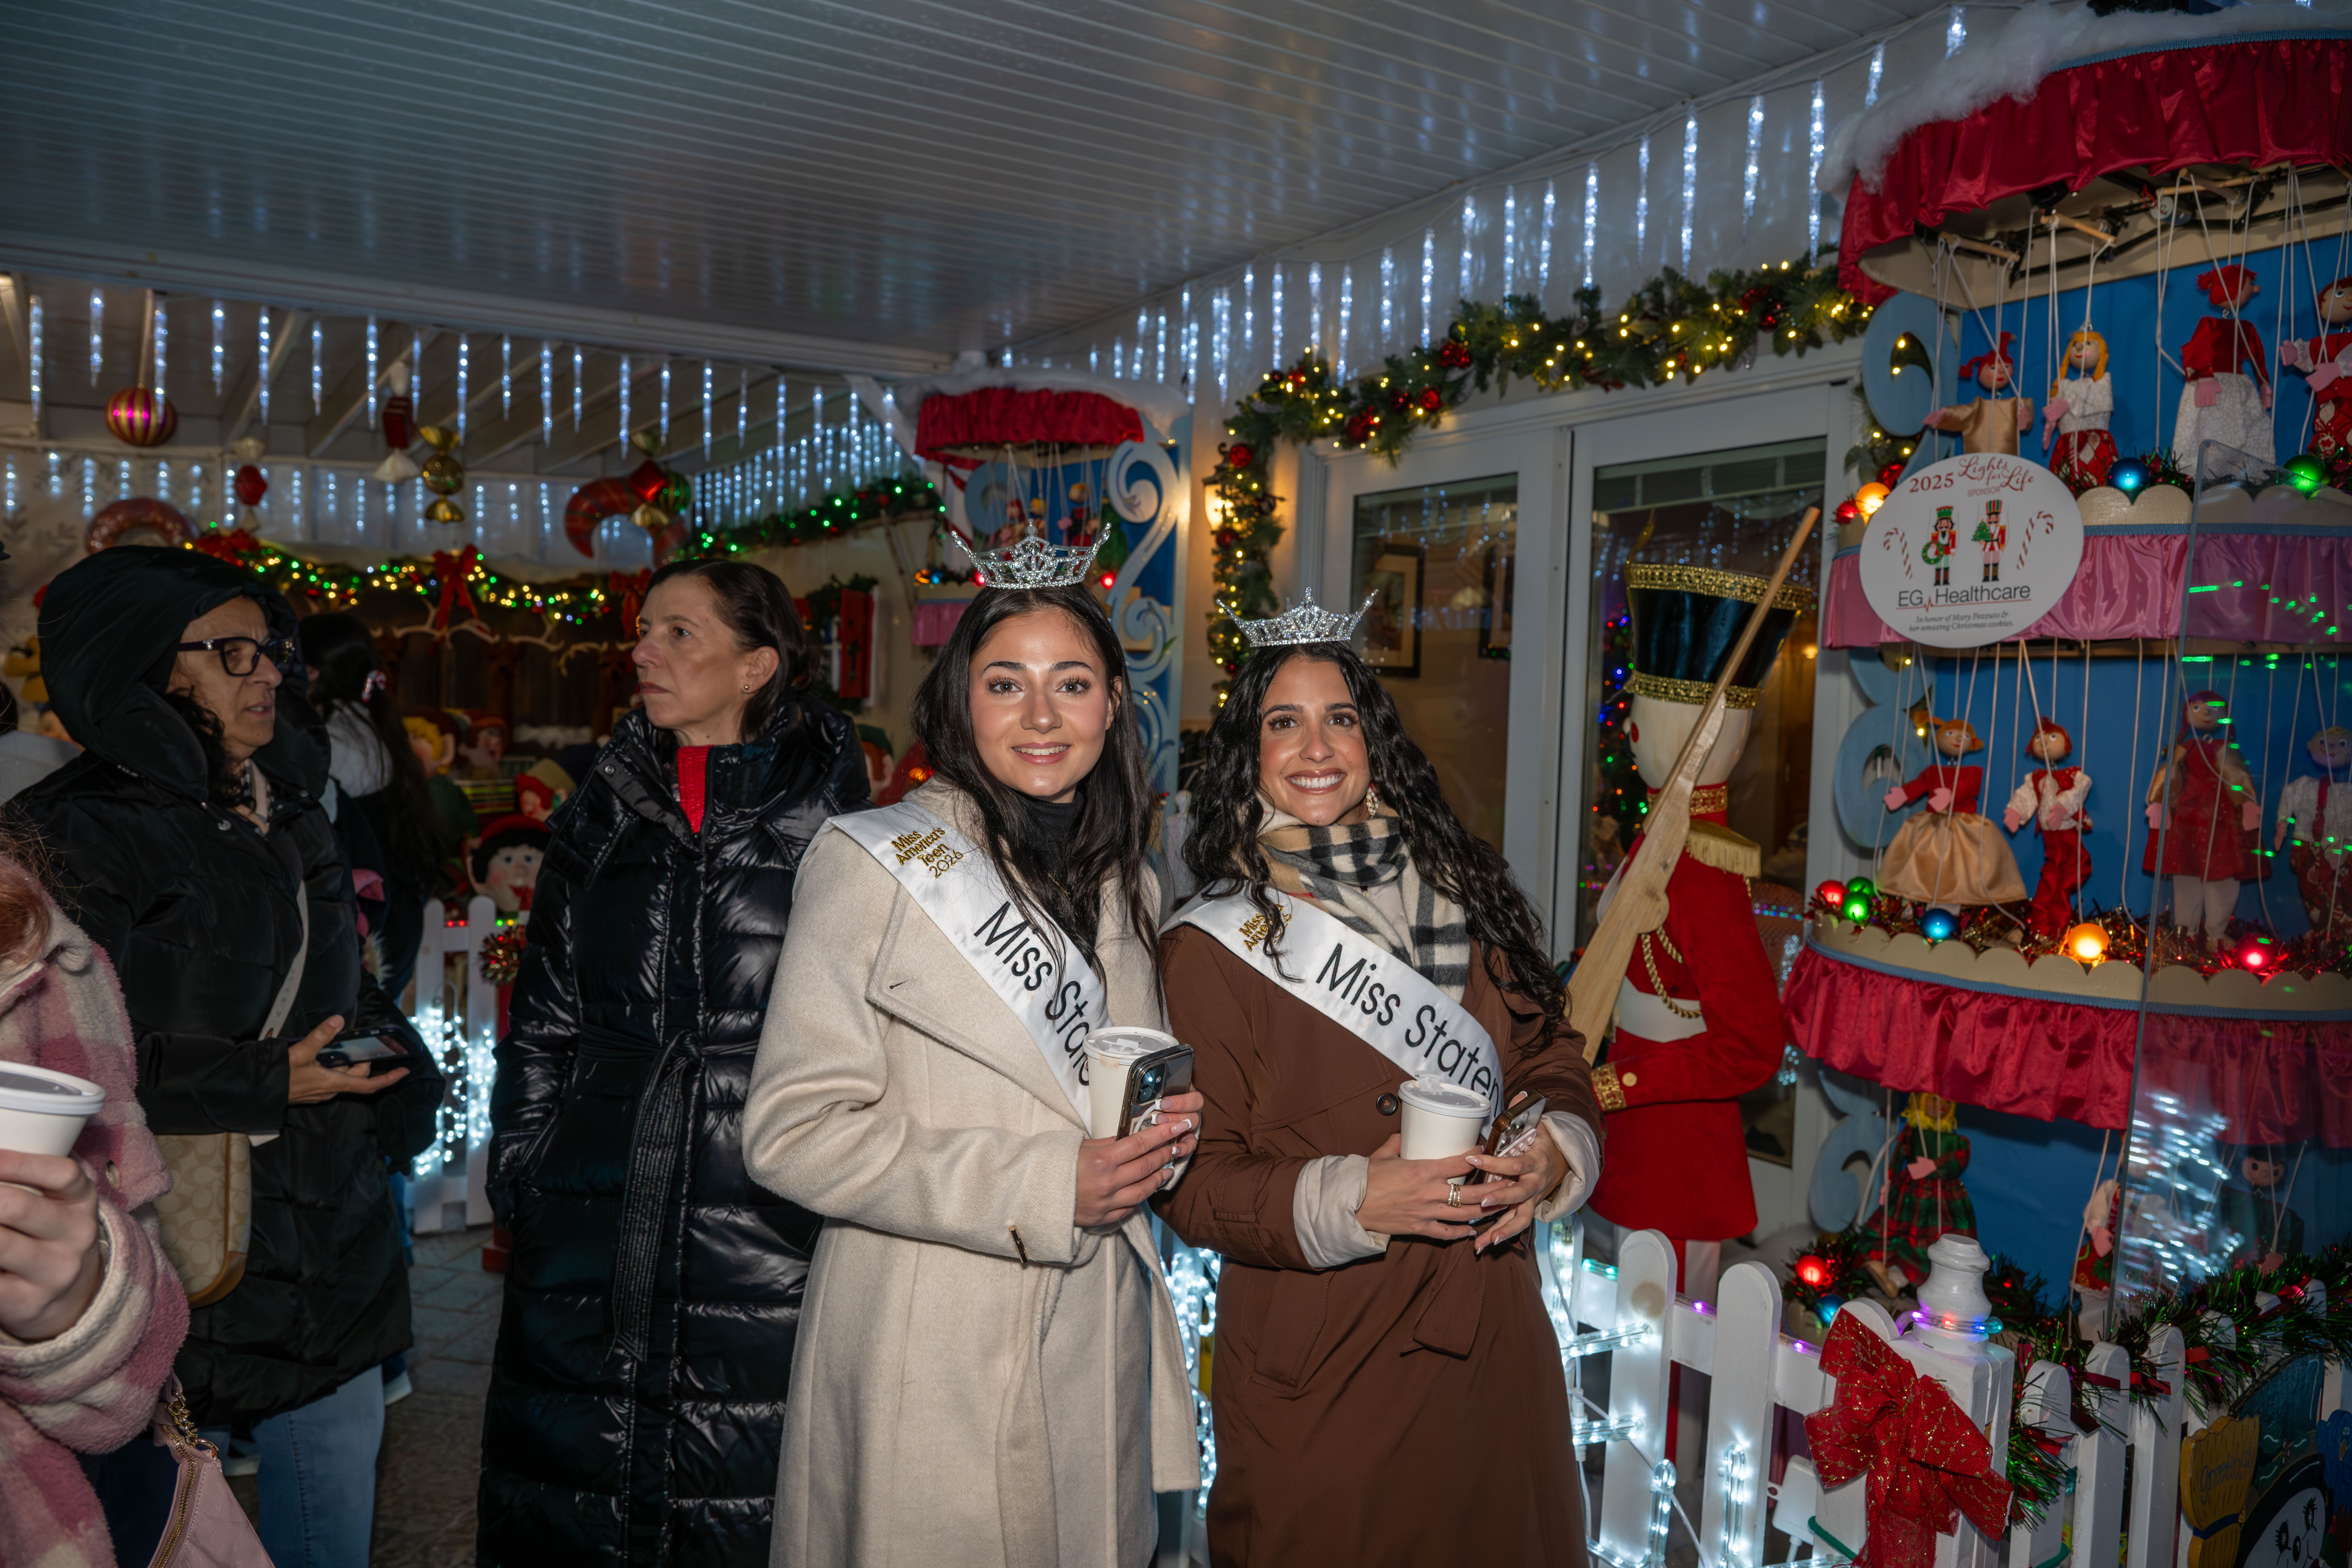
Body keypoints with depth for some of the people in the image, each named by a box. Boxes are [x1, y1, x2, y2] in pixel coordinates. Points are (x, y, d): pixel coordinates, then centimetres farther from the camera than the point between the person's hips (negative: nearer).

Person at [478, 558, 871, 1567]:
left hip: (767, 1209, -3)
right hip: (598, 1211, 3)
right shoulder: (600, 817, 10)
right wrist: (520, 1164, 6)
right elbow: (544, 1015, 13)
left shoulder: (828, 818, -1)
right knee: (576, 1476, 12)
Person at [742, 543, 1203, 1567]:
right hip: (929, 1374, -5)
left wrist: (1162, 1134, -3)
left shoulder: (1126, 887, 10)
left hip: (1100, 1349, 6)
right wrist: (1042, 1187, -20)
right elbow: (792, 1128, -15)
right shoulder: (875, 864, -10)